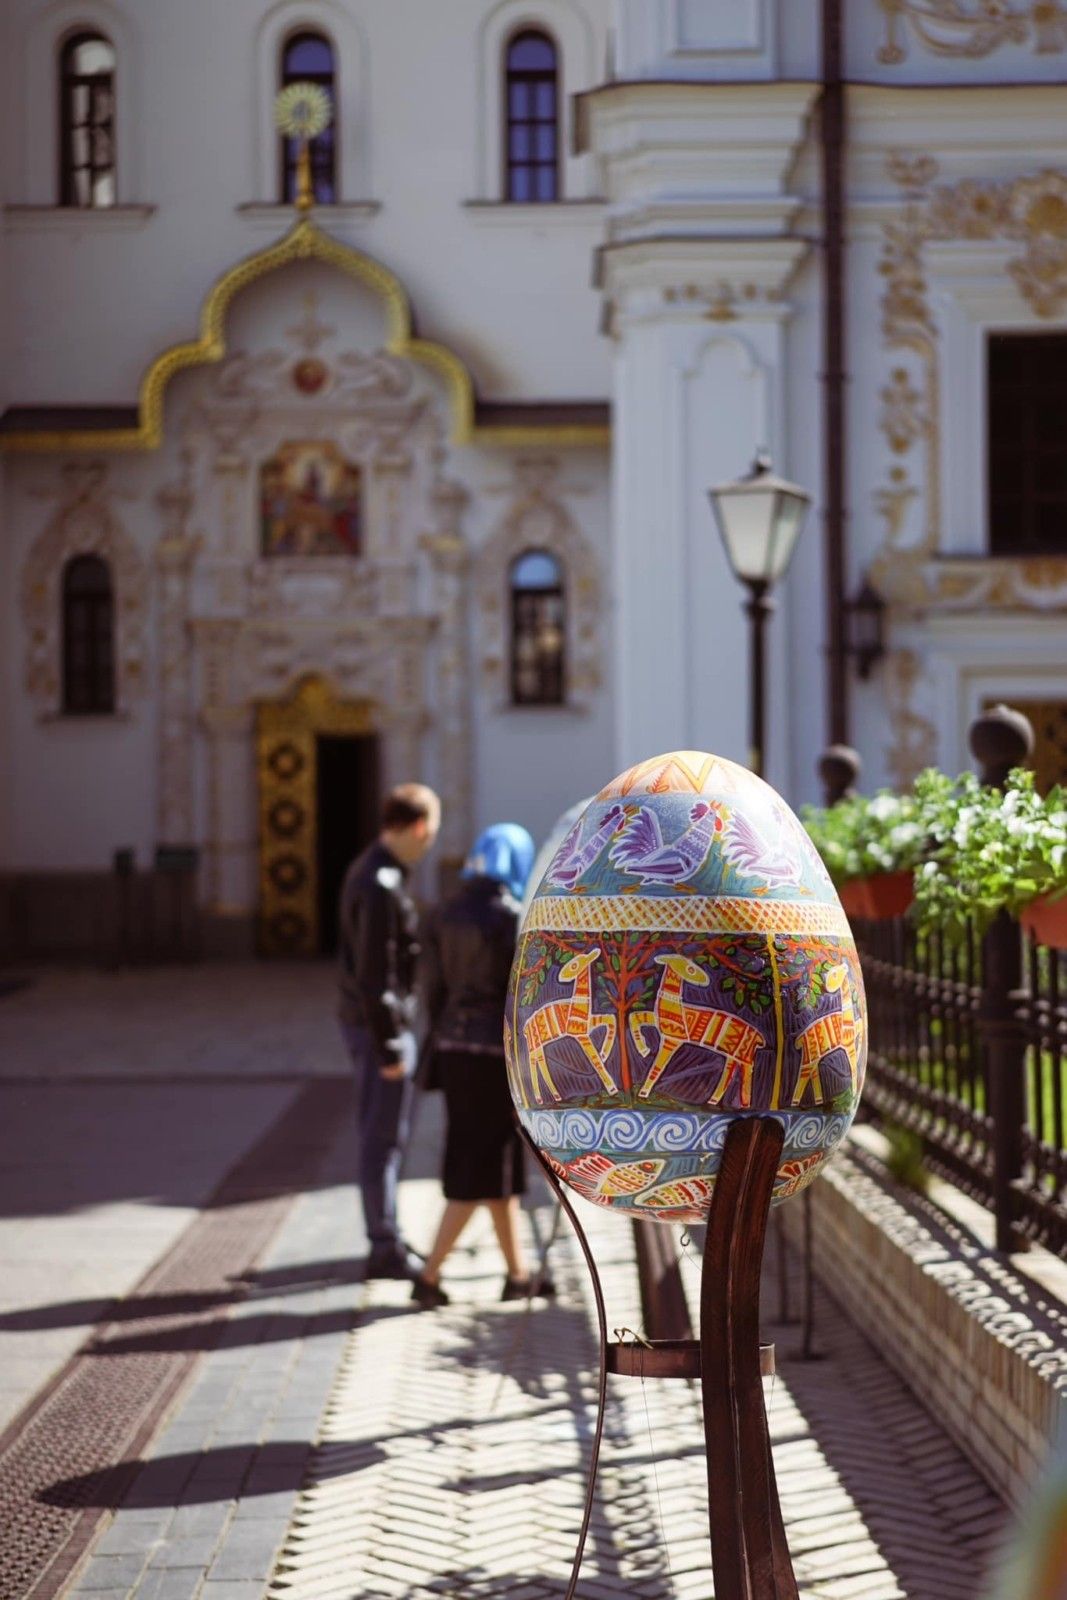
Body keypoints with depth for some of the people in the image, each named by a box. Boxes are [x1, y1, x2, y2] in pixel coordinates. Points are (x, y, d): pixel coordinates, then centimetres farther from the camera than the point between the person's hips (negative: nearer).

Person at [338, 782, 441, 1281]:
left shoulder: (367, 870, 9)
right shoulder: (381, 887, -22)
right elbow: (374, 976, -23)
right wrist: (389, 1049, -19)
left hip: (366, 1021, 10)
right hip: (379, 1027, -10)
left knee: (382, 1136, 17)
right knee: (384, 1137, -2)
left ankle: (387, 1238, 26)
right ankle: (385, 1249, 5)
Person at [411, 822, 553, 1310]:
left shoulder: (447, 916, 7)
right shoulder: (512, 919, -14)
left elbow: (435, 990, 9)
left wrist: (439, 1050, 17)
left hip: (453, 1046, 8)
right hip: (496, 1051, -7)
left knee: (501, 1167, 16)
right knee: (480, 1171, 1)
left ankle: (518, 1274, 22)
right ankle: (429, 1277, -1)